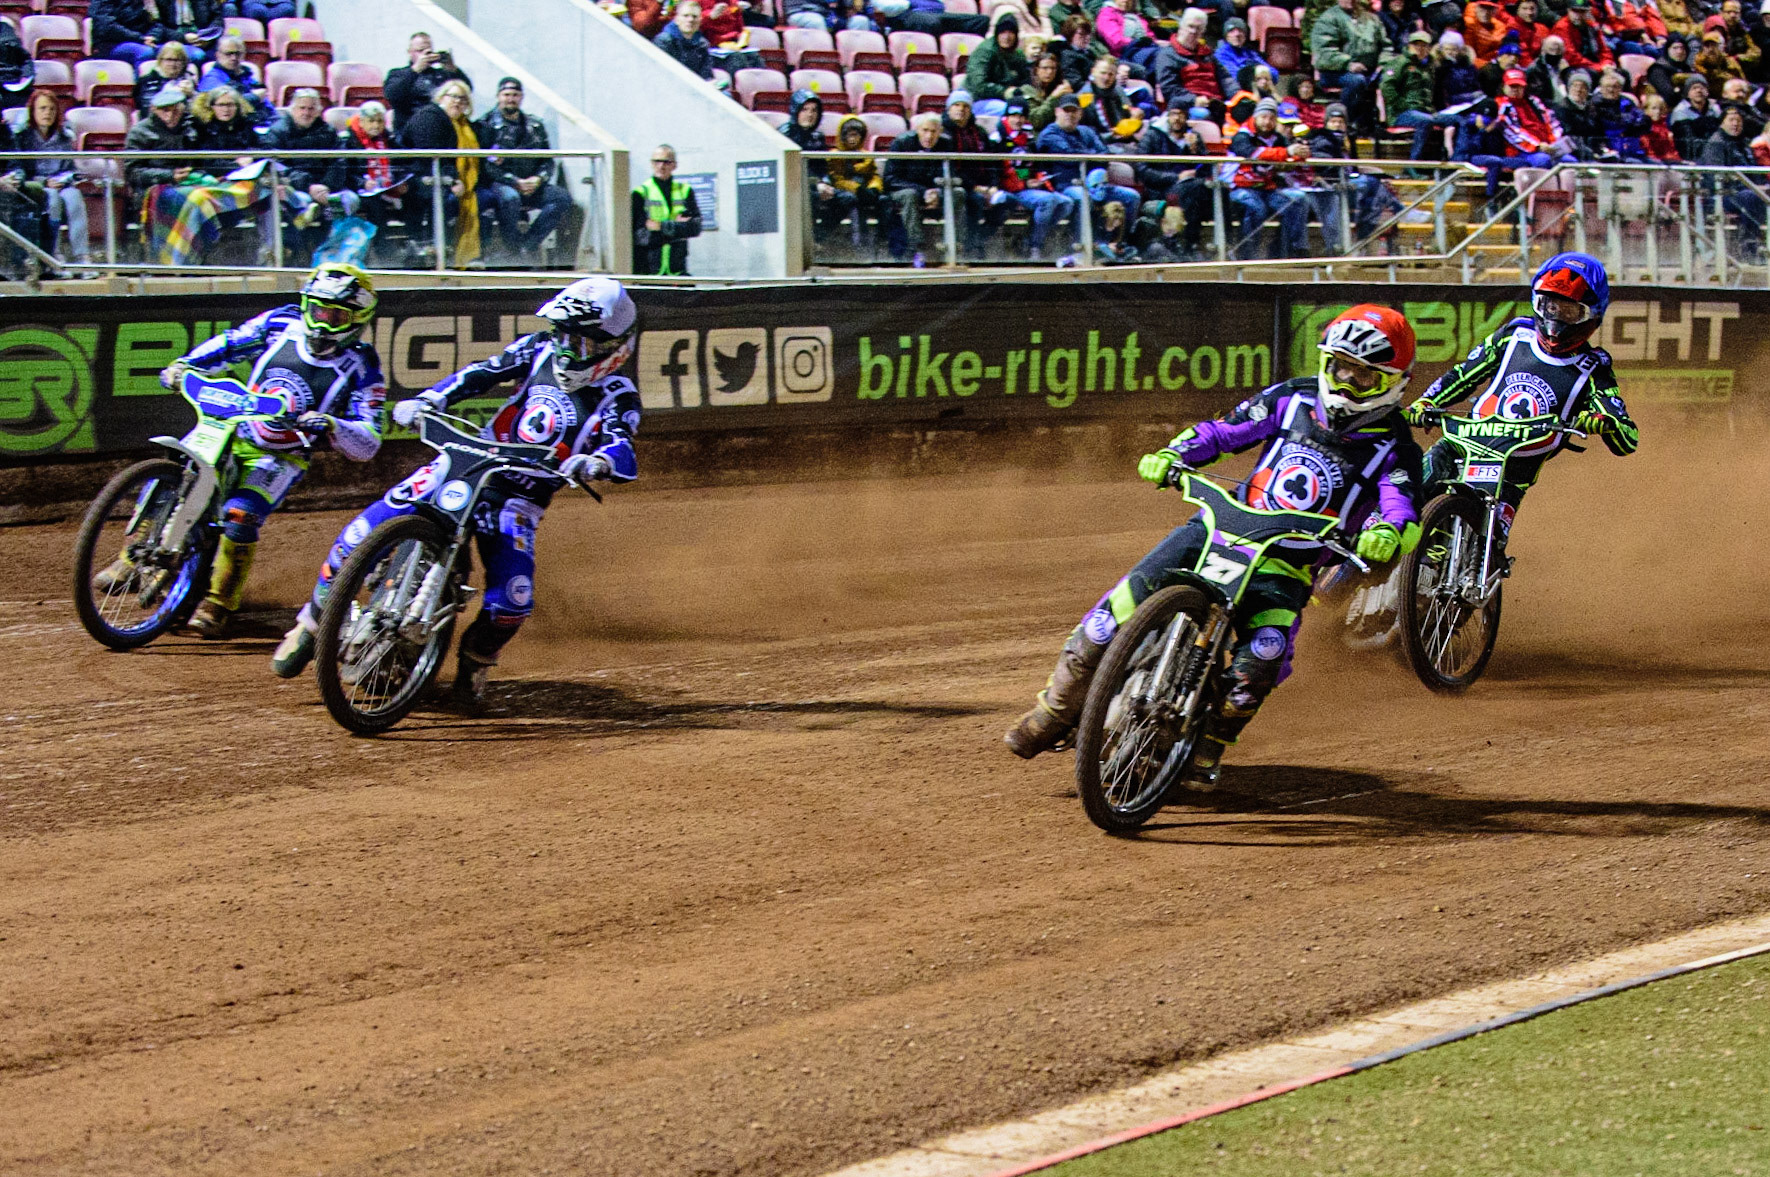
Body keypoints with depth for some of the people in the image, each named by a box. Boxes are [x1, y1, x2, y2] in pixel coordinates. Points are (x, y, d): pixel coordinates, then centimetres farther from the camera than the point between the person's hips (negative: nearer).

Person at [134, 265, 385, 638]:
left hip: (282, 457, -4)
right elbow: (228, 344, 11)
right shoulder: (281, 323, -3)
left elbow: (368, 444, -16)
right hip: (230, 431, 4)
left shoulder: (361, 368, -12)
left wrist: (331, 427, -36)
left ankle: (219, 603, -12)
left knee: (240, 516, -28)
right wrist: (183, 366, -5)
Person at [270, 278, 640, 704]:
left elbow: (625, 455, -24)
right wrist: (427, 399, -9)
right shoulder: (542, 349, 5)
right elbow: (482, 373, 7)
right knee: (362, 535, -13)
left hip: (519, 498, -2)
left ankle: (477, 658, 12)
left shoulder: (617, 398, -7)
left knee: (512, 598, -23)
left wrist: (597, 463, -48)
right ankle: (310, 623, 7)